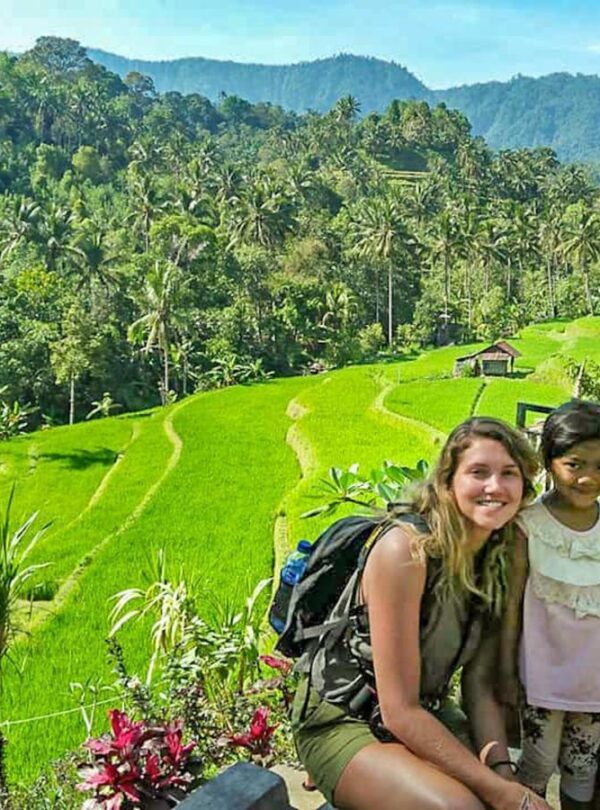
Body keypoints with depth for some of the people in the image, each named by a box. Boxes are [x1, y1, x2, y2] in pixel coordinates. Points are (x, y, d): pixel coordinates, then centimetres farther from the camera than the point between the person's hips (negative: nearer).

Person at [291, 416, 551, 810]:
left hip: (428, 716, 7)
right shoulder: (406, 550, -26)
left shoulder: (500, 558, -3)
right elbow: (399, 711, -24)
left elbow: (480, 684, 0)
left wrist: (502, 770, -15)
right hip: (342, 719, -7)